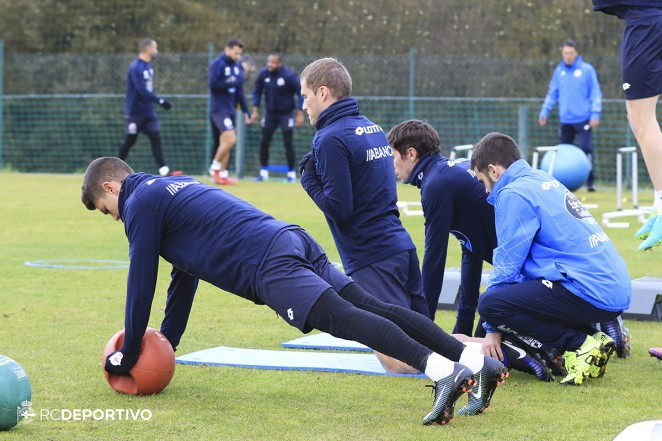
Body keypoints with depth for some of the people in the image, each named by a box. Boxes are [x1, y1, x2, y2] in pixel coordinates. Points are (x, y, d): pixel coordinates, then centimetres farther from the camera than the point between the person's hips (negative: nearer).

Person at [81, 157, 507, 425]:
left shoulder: (140, 203, 6)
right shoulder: (173, 187, 35)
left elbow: (141, 283, 4)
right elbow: (186, 273, 40)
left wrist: (128, 355, 14)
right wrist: (167, 340, 42)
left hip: (269, 265, -8)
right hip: (293, 241, 8)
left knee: (343, 319, -23)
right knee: (372, 308, -3)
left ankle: (443, 371, -44)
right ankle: (478, 361, -17)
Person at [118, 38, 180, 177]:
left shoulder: (147, 66, 9)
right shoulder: (136, 68, -19)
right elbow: (142, 90, -27)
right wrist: (160, 100, -30)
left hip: (148, 111, 7)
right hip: (135, 112, -7)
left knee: (156, 138, -6)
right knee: (130, 141, 4)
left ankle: (164, 171, -14)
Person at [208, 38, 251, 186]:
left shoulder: (237, 66, 11)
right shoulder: (218, 64, -11)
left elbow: (239, 90, 16)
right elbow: (213, 84, -21)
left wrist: (245, 110, 13)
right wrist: (231, 82, -18)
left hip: (230, 109, 8)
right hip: (219, 109, -8)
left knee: (226, 142, 8)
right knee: (230, 139, -18)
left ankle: (222, 175, 13)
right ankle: (215, 167, 0)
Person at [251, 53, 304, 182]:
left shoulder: (289, 76, -19)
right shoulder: (263, 74, -8)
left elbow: (300, 93, -13)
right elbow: (257, 92, 6)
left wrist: (300, 114, -16)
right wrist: (255, 110, 1)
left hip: (286, 113, -4)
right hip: (270, 113, 4)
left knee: (288, 143, -5)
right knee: (264, 142, 2)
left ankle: (291, 172, 7)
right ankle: (264, 171, 14)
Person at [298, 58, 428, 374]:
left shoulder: (331, 138, -11)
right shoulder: (372, 128, 17)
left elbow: (338, 208, -15)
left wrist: (309, 179, 0)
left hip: (371, 258, -9)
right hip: (402, 247, 9)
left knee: (396, 360, -10)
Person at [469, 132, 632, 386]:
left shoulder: (514, 194, -6)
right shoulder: (545, 181, 22)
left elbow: (507, 267, -5)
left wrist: (493, 329, 4)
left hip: (590, 293, -10)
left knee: (490, 304, -16)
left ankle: (581, 345, -12)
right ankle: (590, 335, 8)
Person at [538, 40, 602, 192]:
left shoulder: (587, 70, -2)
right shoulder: (559, 71, 11)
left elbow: (595, 93, -3)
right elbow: (552, 93, 16)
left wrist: (595, 114, -10)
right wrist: (544, 111, 9)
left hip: (583, 119, -4)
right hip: (565, 120, 5)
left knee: (586, 149, -11)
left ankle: (590, 181, -7)